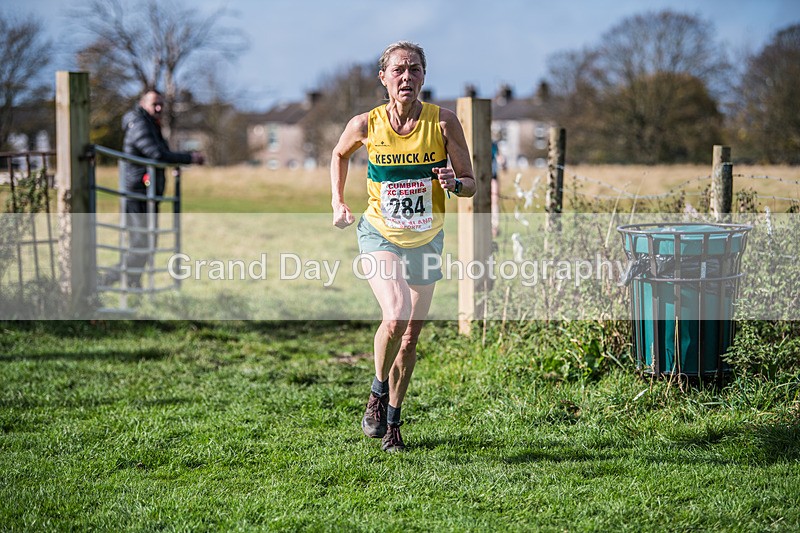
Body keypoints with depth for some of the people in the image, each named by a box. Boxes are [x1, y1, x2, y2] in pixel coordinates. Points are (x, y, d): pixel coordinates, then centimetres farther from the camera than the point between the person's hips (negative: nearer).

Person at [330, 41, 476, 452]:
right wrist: (338, 203, 5)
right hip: (380, 235, -2)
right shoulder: (366, 125, -10)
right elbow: (339, 155, 13)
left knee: (410, 336, 9)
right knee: (395, 316, -25)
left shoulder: (443, 122, -12)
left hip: (426, 240, 2)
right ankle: (377, 391, 2)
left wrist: (454, 183, -27)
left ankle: (392, 422, 28)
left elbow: (470, 184, -6)